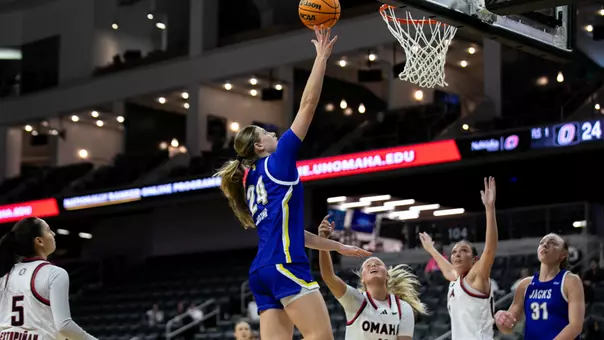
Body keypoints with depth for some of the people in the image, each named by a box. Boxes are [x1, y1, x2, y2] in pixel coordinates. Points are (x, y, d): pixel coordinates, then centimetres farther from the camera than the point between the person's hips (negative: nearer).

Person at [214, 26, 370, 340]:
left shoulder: (252, 181, 27)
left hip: (262, 271, 9)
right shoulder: (276, 163, 5)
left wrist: (337, 246, 33)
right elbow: (308, 105, 1)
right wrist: (322, 57, 8)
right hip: (284, 265, -9)